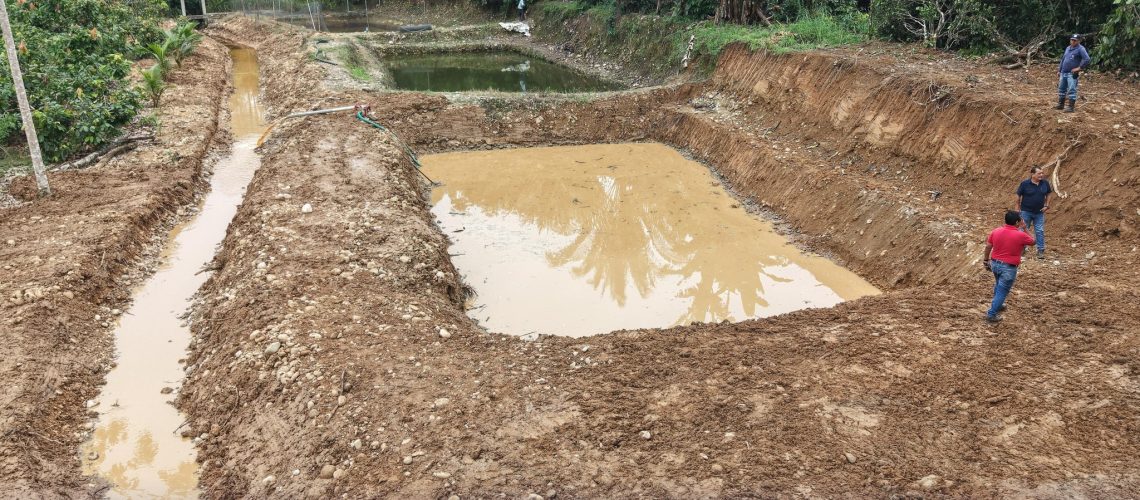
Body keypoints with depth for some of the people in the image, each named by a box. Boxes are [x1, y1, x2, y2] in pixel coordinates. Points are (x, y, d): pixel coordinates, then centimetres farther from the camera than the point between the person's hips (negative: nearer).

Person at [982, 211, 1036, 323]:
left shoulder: (996, 231, -3)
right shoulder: (1020, 235, -16)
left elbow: (988, 247, 4)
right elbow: (1032, 241, 3)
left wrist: (986, 261, 16)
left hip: (995, 263, 6)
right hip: (1009, 267, -6)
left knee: (998, 285, 28)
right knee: (1002, 291, 4)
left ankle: (998, 305, 46)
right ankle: (991, 314, 4)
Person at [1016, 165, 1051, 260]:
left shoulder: (1045, 183, -4)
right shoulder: (1024, 184, -13)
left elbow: (1048, 195, 10)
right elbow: (1018, 196, -4)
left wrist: (1046, 206, 0)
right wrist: (1018, 208, -2)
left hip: (1039, 212, 2)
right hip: (1026, 212, -2)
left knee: (1040, 231, 4)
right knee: (1024, 230, 10)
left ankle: (1040, 251, 12)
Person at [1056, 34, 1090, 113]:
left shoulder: (1080, 49, -10)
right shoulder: (1067, 48, 15)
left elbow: (1087, 59, -19)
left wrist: (1079, 68, -16)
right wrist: (1060, 69, 20)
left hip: (1072, 74, -8)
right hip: (1063, 73, 8)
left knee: (1071, 90, -8)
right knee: (1061, 89, 14)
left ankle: (1071, 107, -8)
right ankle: (1060, 104, 26)